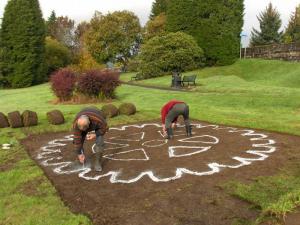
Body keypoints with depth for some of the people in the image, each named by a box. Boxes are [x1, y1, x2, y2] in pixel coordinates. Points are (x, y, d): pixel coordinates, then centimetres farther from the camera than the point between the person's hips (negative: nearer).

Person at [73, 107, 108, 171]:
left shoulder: (98, 120, -43)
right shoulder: (76, 123, -35)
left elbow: (105, 128, -22)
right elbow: (77, 139, -28)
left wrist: (95, 135, -33)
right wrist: (80, 154, -22)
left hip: (98, 126, -2)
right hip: (84, 123, 2)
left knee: (99, 142, -21)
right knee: (77, 141, -9)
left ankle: (97, 162, -6)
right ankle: (81, 161, 14)